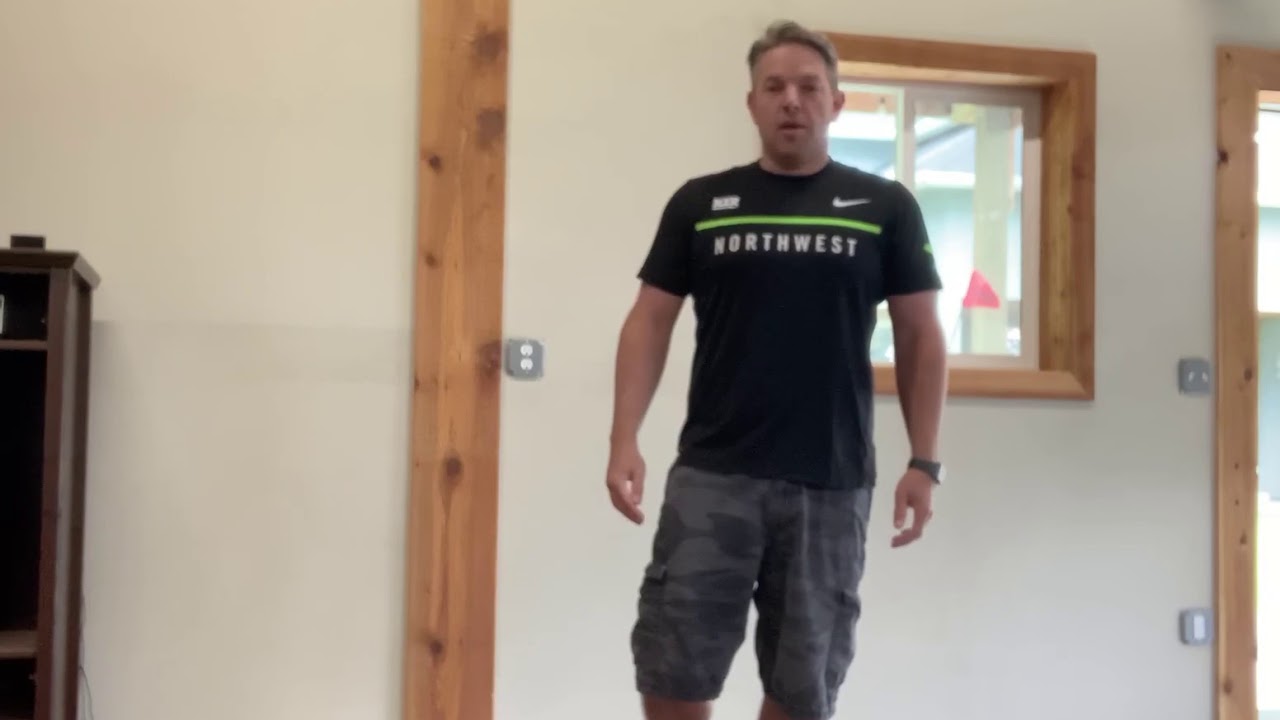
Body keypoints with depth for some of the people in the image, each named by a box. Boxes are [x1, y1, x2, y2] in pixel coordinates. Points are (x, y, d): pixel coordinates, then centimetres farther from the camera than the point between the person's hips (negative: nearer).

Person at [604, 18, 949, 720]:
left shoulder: (885, 208, 3)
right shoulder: (699, 203, 5)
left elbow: (921, 337, 5)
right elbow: (650, 322, 6)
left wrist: (923, 463, -2)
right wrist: (624, 440, -5)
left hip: (831, 484, 0)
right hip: (711, 474, 0)